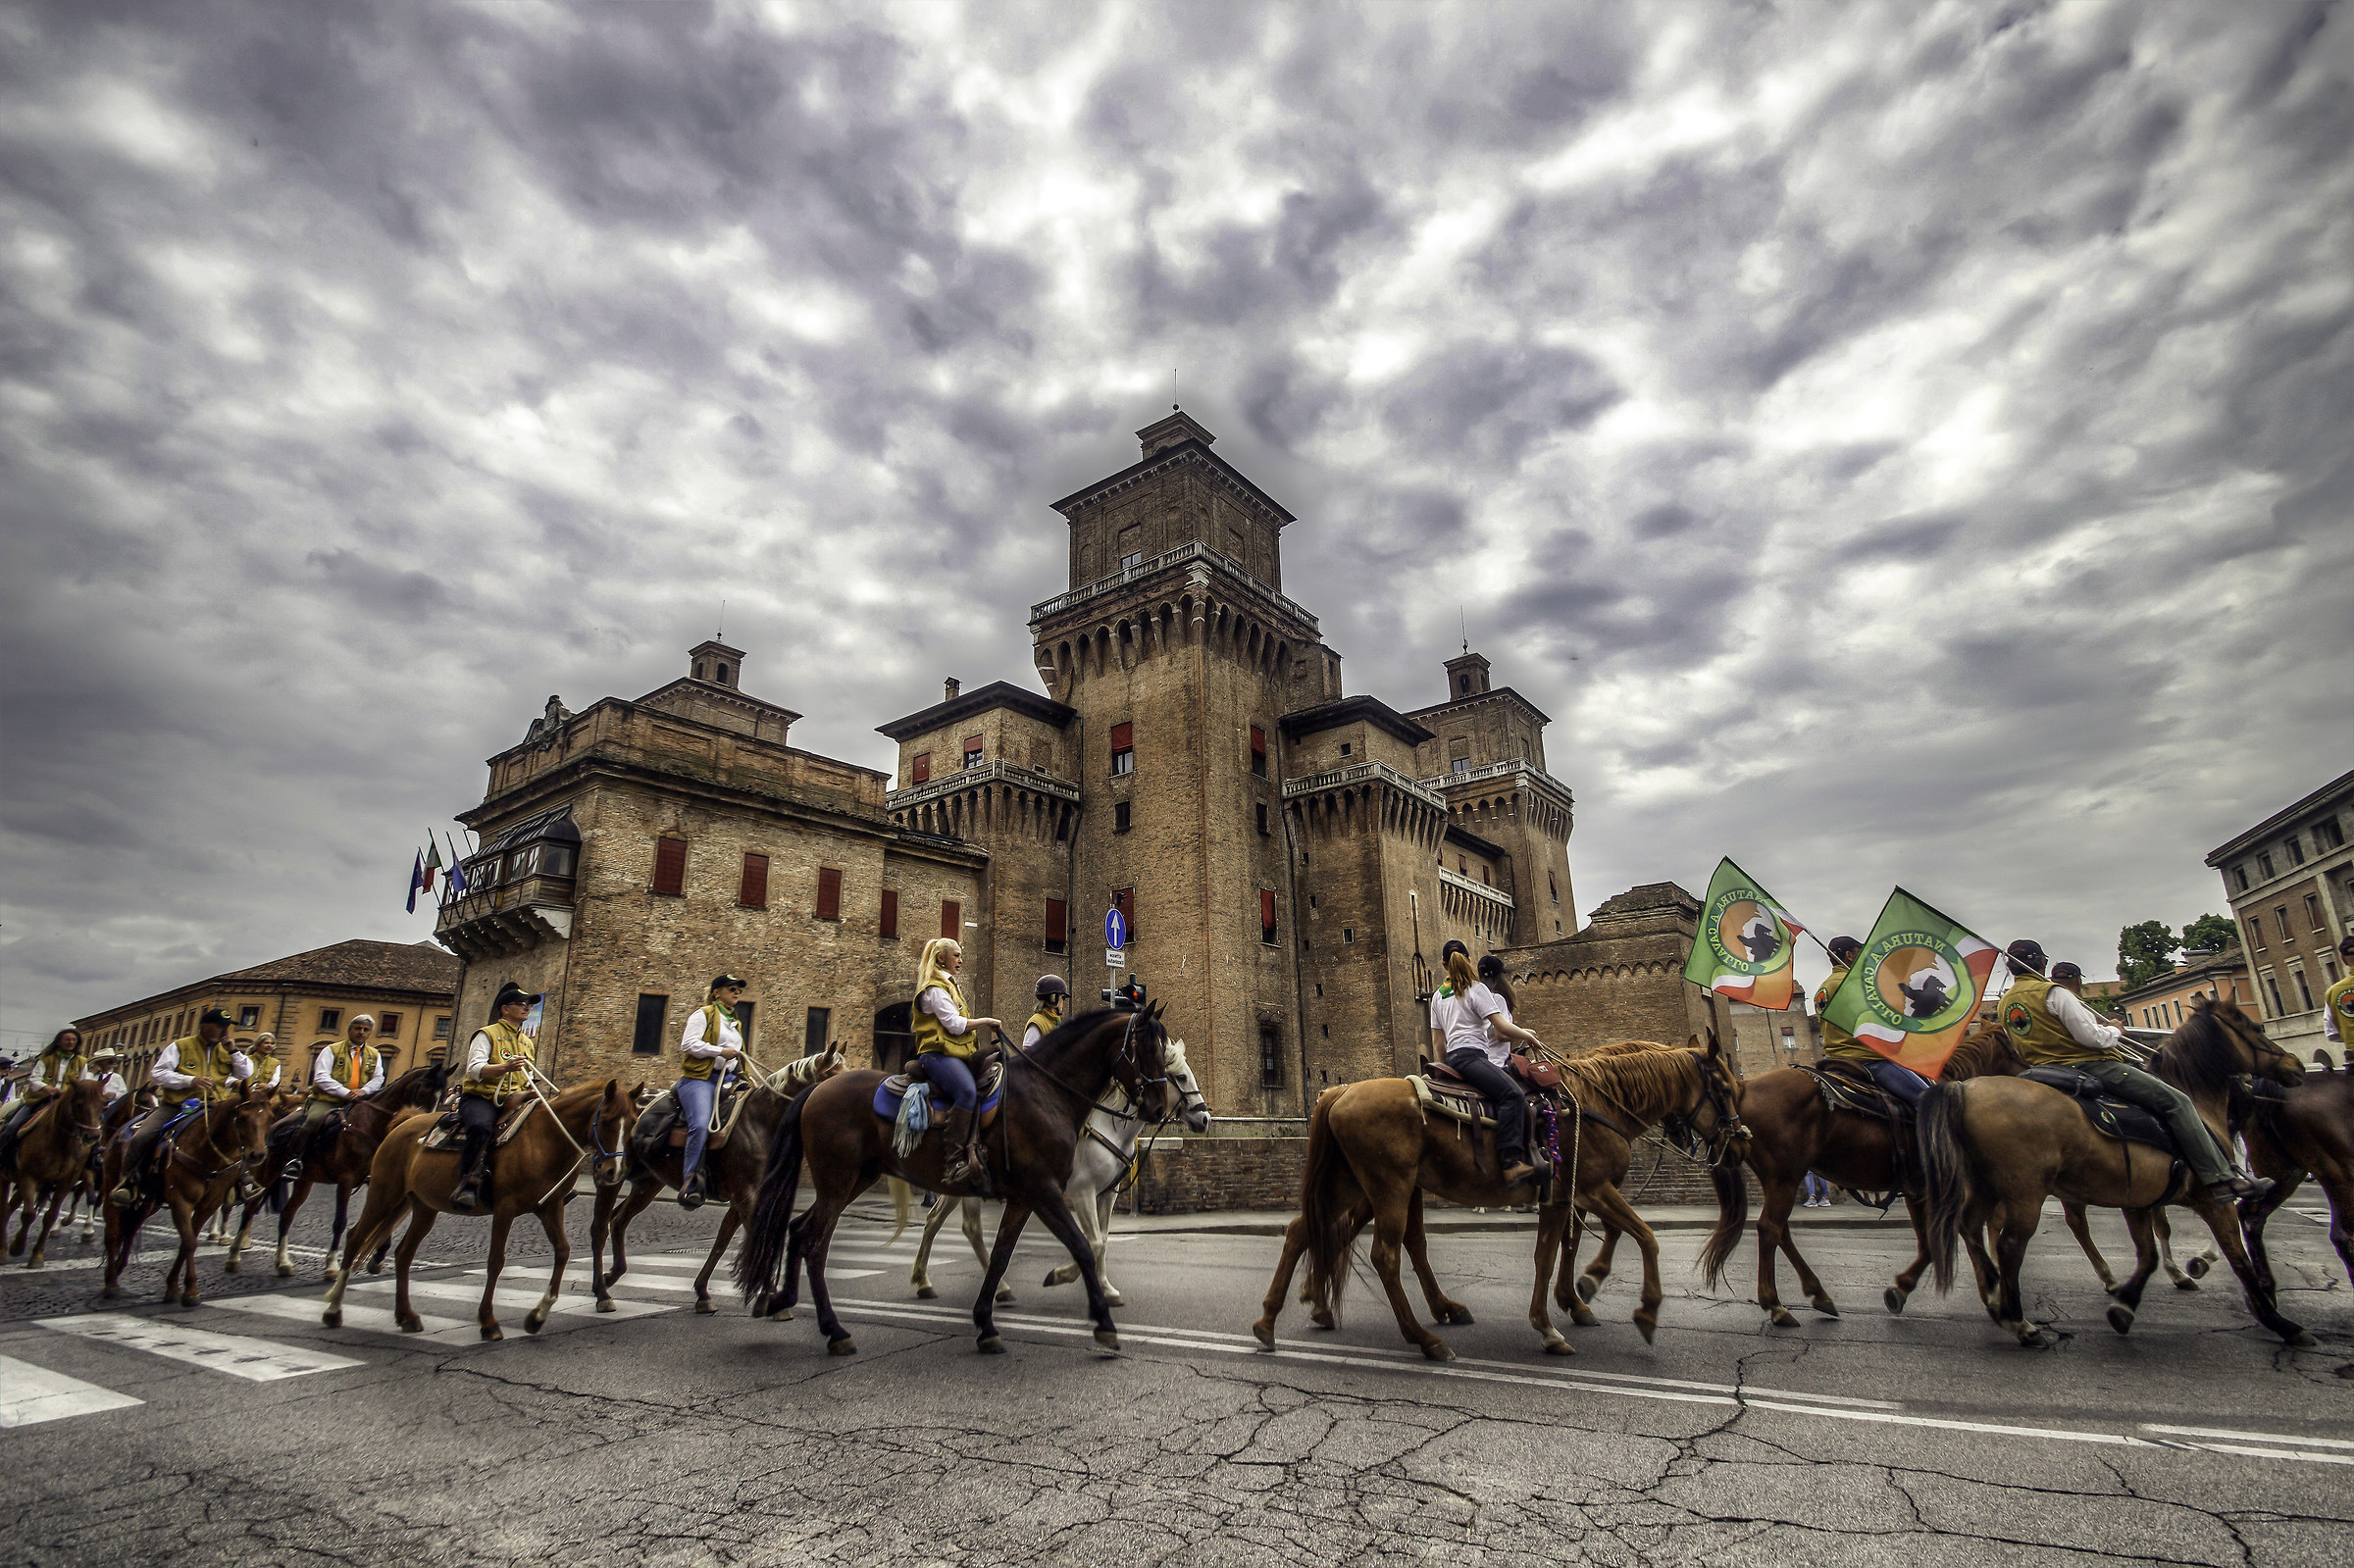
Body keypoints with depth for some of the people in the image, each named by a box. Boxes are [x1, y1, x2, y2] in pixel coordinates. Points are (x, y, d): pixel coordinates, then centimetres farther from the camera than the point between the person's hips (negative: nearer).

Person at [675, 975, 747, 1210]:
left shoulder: (736, 1024, 27)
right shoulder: (703, 1015, 4)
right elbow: (689, 1044, -9)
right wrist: (721, 1051, -14)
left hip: (727, 1080, 8)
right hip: (699, 1078, -8)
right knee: (701, 1125, -28)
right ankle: (690, 1187, -29)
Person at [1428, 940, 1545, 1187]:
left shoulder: (1438, 995, 21)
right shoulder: (1476, 989, 0)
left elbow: (1437, 1041, 23)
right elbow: (1502, 1027, -5)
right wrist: (1528, 1036, 10)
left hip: (1452, 1056, 9)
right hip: (1470, 1054, -9)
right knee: (1513, 1094, -25)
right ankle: (1510, 1162, -41)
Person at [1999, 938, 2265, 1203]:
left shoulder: (2003, 1004, 9)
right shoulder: (2053, 992, -14)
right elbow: (2090, 1036, -16)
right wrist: (2114, 1033, 3)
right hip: (2090, 1066, -9)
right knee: (2176, 1101, -3)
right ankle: (2221, 1178, -5)